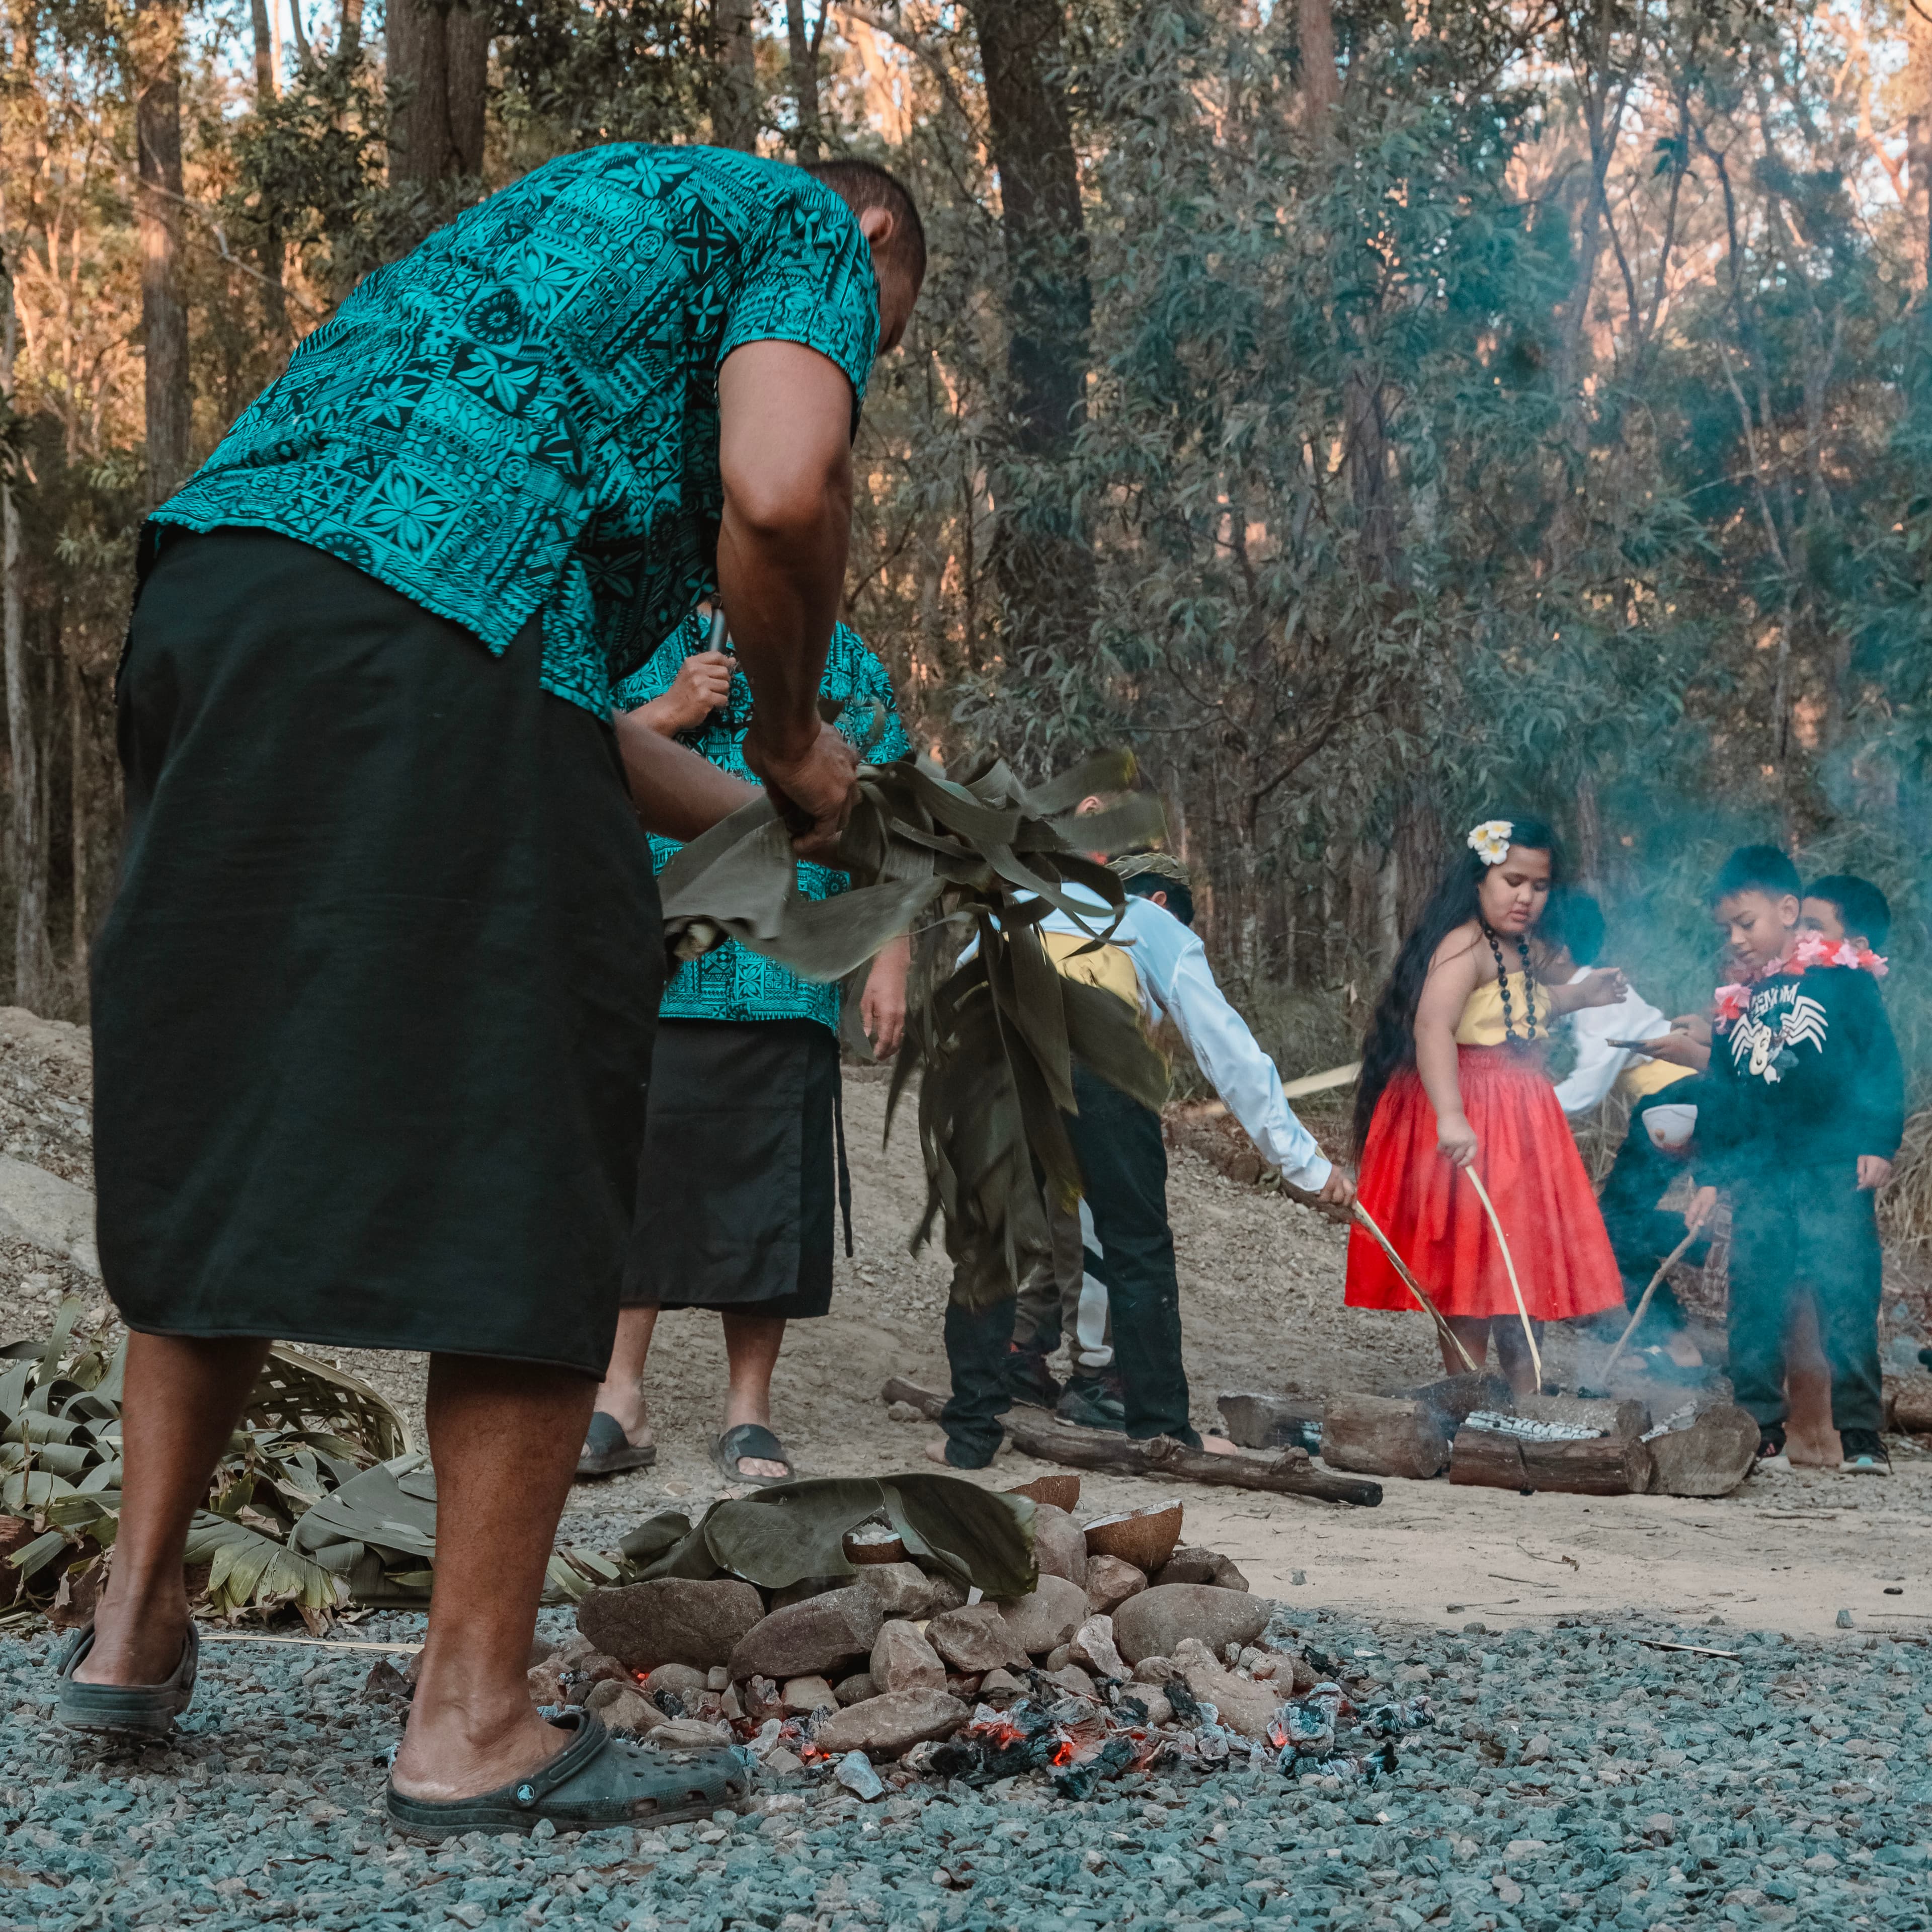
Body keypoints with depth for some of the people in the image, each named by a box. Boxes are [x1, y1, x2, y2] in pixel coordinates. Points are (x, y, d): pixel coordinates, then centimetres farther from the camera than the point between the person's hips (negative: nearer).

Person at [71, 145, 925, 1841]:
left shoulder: (605, 215, 38)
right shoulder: (807, 232, 15)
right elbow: (777, 496, -8)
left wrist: (746, 808, 36)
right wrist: (796, 742, 8)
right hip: (421, 632, -9)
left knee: (225, 1143, 17)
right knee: (529, 1189, -4)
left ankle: (136, 1624, 22)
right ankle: (474, 1726, 0)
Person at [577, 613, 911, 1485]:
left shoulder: (844, 659, 14)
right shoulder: (652, 645, 14)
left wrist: (890, 961, 2)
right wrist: (670, 712, -7)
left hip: (788, 978, 0)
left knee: (769, 1181, 0)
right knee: (635, 1168, -4)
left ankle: (749, 1411, 9)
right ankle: (619, 1402, 3)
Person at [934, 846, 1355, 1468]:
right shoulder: (1164, 931, 31)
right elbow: (1234, 1056, 29)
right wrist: (1307, 1162, 32)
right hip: (1093, 1042, -2)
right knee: (1137, 1247, 10)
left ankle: (968, 1435, 14)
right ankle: (1160, 1433, 15)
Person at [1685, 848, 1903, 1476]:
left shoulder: (1842, 977, 1)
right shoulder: (1737, 1002, 15)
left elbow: (1882, 1063, 0)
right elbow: (1721, 1095, 19)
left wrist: (1878, 1142, -7)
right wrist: (1710, 1174, 14)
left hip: (1834, 1170, -4)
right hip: (1759, 1178, 5)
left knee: (1846, 1301, -6)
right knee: (1754, 1307, 3)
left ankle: (1861, 1434, 1)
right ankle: (1760, 1434, 10)